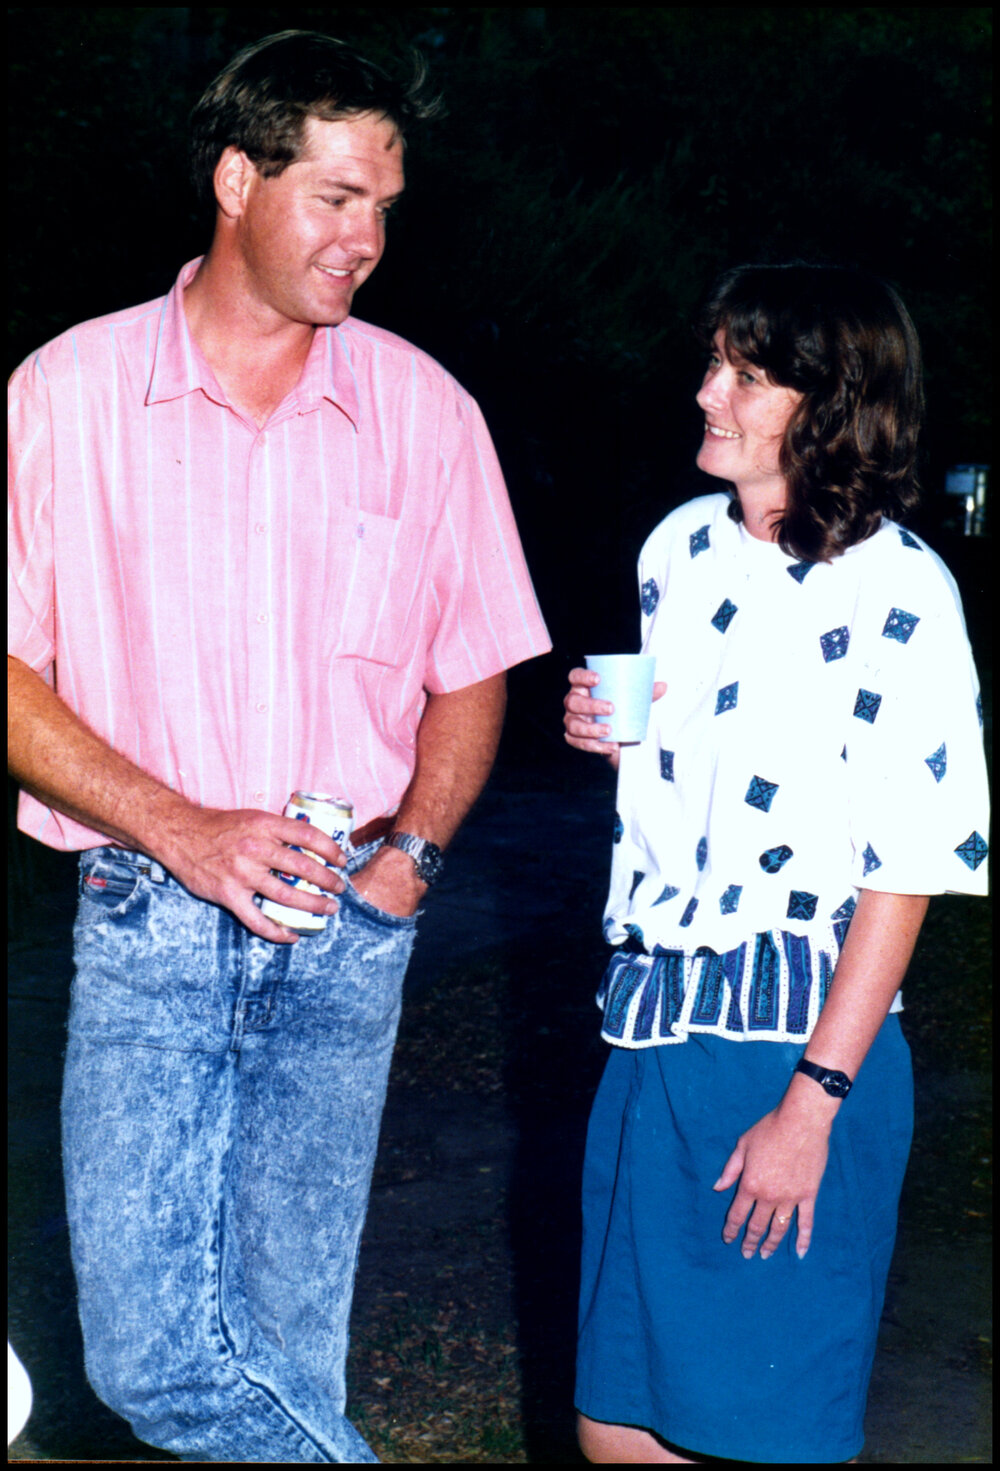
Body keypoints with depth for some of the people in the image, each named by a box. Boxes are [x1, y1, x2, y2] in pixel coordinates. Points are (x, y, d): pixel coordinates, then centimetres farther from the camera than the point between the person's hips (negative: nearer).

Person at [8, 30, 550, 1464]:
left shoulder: (423, 410, 4)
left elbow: (472, 671, 12)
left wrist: (411, 847, -6)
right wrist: (181, 830, -13)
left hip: (347, 934, 1)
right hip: (146, 921, -1)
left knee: (287, 1346, 3)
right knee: (148, 1354, -5)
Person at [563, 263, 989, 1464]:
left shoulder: (895, 595, -12)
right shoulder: (681, 545, 9)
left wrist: (812, 1102, -16)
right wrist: (607, 730, 2)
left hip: (803, 1033, -6)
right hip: (655, 1011, 7)